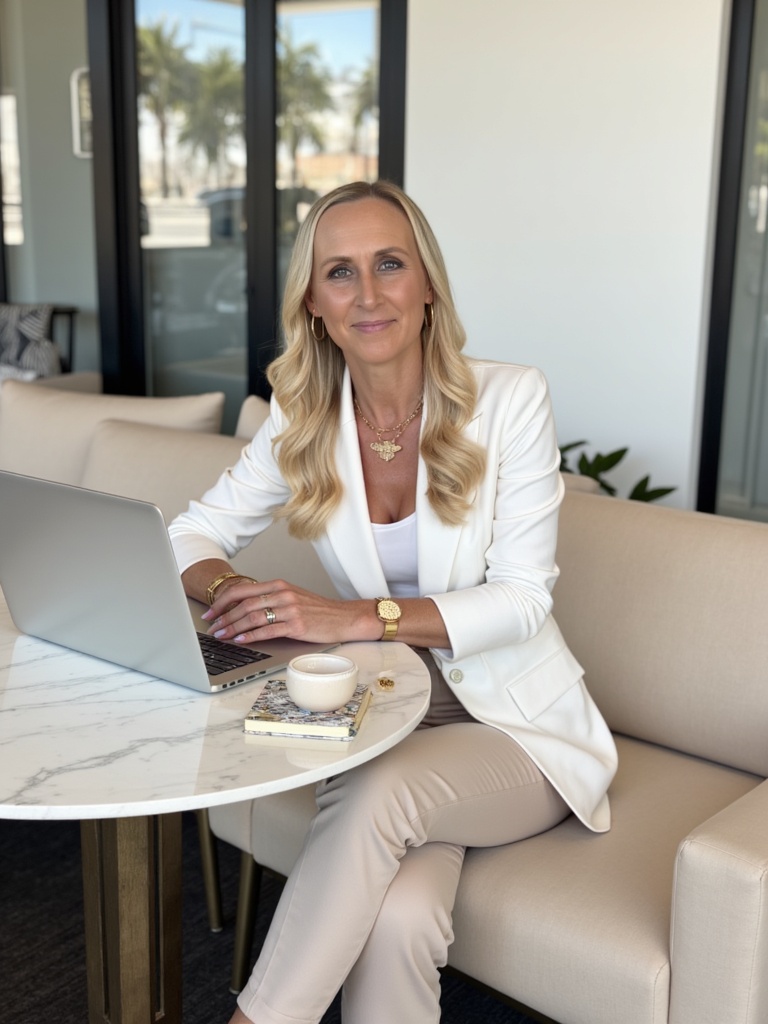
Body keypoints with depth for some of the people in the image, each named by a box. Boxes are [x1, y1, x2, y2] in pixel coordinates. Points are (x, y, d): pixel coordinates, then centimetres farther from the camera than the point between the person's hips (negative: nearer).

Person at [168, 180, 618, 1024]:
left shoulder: (508, 399, -12)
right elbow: (194, 533, 5)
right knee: (394, 918, -28)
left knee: (382, 792, -34)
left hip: (517, 725, -2)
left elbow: (522, 598, -15)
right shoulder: (302, 418, -1)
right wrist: (225, 590, -20)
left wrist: (356, 618, -29)